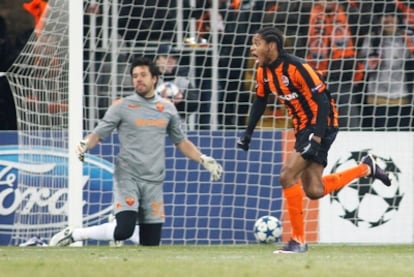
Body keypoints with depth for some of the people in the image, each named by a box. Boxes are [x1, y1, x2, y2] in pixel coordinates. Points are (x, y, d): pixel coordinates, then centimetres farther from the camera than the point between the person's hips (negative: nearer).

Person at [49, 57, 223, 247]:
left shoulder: (167, 108, 12)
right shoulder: (122, 107, 1)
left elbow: (181, 142, 23)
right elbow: (97, 134, -3)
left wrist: (203, 160, 13)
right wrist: (85, 144, -24)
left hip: (154, 182, 4)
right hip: (127, 176, -4)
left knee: (151, 242, -3)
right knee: (124, 229, -23)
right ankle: (73, 234, -5)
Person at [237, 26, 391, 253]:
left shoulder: (296, 68, -23)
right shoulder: (263, 71, 1)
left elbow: (322, 101, -23)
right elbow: (260, 101, 18)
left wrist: (317, 137, -30)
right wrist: (247, 134, 13)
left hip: (321, 126, -9)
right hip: (303, 128, 9)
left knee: (287, 176, -18)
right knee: (314, 191, 7)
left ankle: (298, 240, -9)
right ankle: (366, 168, 27)